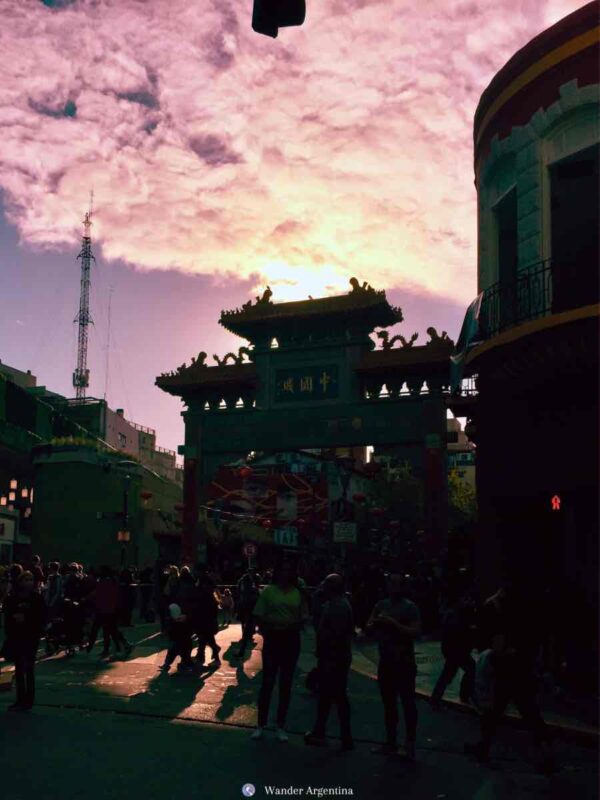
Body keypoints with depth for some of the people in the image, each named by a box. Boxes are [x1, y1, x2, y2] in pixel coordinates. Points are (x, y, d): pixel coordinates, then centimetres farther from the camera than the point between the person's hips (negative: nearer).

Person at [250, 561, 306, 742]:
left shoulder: (297, 593, 3)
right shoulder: (268, 591, -4)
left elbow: (301, 618, 8)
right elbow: (259, 615, -2)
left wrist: (295, 627, -9)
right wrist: (265, 632, -11)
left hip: (291, 640, 3)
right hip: (272, 639, -3)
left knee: (286, 684, 9)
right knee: (267, 682, 2)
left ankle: (281, 727, 19)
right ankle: (261, 725, 12)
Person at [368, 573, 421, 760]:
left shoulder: (410, 608, -7)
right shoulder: (381, 605, 9)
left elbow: (416, 632, -17)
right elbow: (368, 627, 10)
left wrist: (393, 623, -21)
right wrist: (377, 622, -12)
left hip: (404, 663, -6)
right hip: (385, 661, 6)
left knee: (408, 703, -2)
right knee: (389, 703, 12)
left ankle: (410, 743, 5)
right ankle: (391, 743, 22)